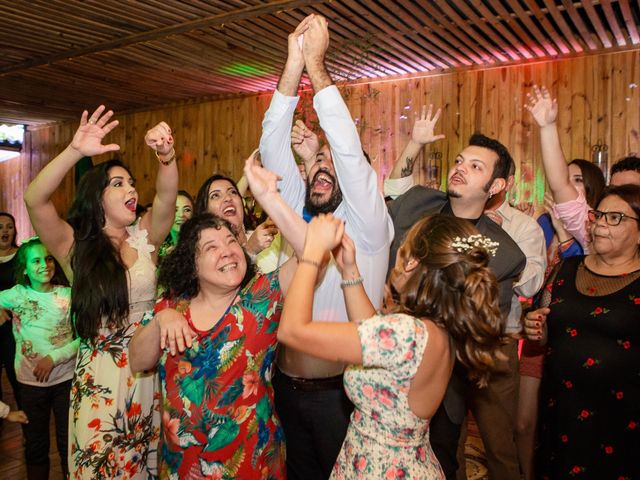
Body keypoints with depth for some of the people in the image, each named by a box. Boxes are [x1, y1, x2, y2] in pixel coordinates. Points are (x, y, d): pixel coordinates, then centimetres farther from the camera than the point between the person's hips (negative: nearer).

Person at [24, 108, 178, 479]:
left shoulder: (143, 238, 2)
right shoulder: (75, 246, -4)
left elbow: (167, 197, -15)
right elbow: (35, 200, -19)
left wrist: (167, 155, -35)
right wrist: (75, 152, -32)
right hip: (100, 376, -2)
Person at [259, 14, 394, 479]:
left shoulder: (367, 227, -7)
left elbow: (350, 151, -20)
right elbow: (273, 149, -4)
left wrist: (316, 65, -17)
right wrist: (293, 66, -13)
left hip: (340, 391, -4)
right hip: (288, 386, 5)